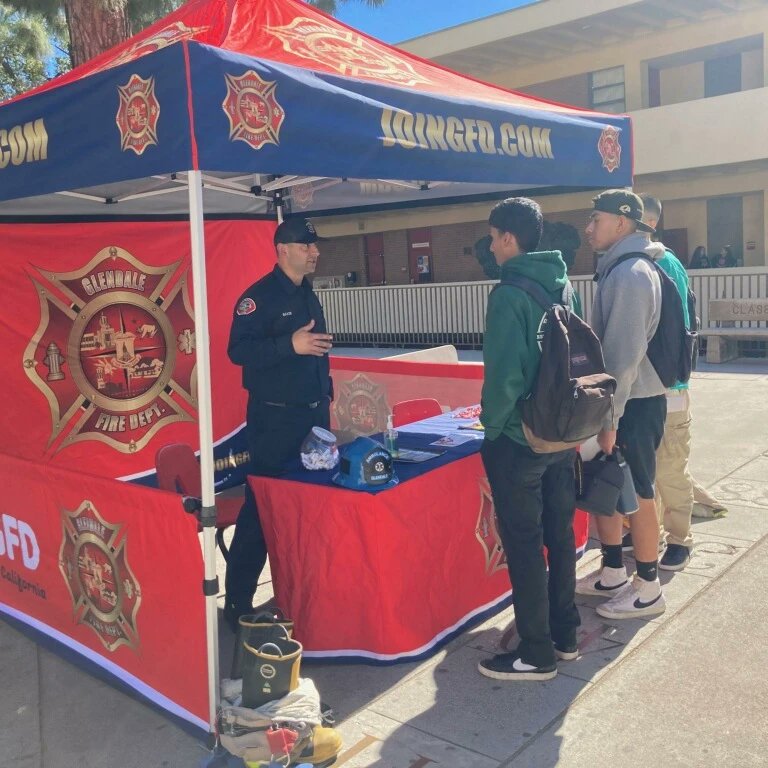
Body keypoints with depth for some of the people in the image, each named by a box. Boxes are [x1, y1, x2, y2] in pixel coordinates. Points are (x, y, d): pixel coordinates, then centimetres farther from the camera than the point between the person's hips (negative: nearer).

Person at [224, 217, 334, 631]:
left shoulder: (309, 296, 14)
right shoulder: (258, 296, -11)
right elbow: (238, 350, -22)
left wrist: (325, 397, 18)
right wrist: (291, 344, -30)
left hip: (314, 415, 8)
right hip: (275, 418, -8)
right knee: (262, 508, -3)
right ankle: (238, 602, 8)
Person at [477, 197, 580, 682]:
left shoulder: (509, 294, -18)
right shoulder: (562, 285, 6)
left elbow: (504, 373, -22)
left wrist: (492, 425, -8)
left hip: (518, 439, -8)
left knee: (523, 545, 3)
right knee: (560, 535, 16)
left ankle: (536, 653, 14)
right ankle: (566, 634, 30)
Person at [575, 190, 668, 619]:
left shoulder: (631, 274, -18)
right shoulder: (619, 269, 12)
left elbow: (625, 353, -22)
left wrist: (610, 418, -20)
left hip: (635, 405, -9)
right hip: (620, 400, 10)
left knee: (636, 496, 2)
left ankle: (648, 590, 17)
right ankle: (613, 574, 31)